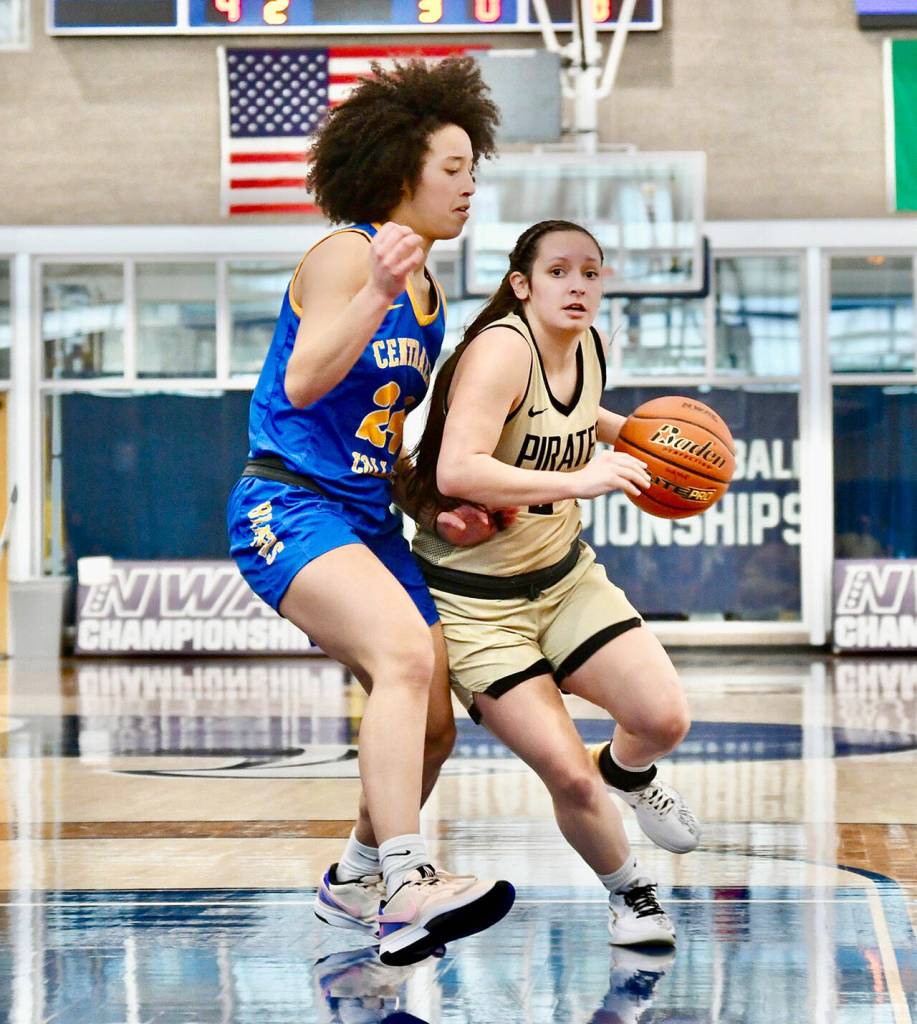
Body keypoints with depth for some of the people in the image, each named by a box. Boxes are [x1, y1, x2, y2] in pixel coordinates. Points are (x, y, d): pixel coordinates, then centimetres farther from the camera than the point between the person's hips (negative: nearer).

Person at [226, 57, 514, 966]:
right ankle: (405, 887, -40)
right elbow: (305, 382, -22)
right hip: (288, 505, -9)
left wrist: (432, 507, 10)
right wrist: (377, 292, -33)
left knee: (432, 726, 8)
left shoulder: (428, 294, 19)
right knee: (405, 652, -33)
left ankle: (356, 878, 31)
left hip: (369, 519, 9)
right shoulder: (346, 253, -8)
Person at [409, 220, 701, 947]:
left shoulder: (588, 346, 1)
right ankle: (627, 891, 16)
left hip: (565, 573, 7)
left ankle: (627, 773, 29)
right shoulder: (502, 349, -23)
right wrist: (578, 481, -39)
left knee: (665, 719, -9)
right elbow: (456, 472, -36)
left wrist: (626, 431, 10)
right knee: (567, 775, -14)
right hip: (475, 596, -7)